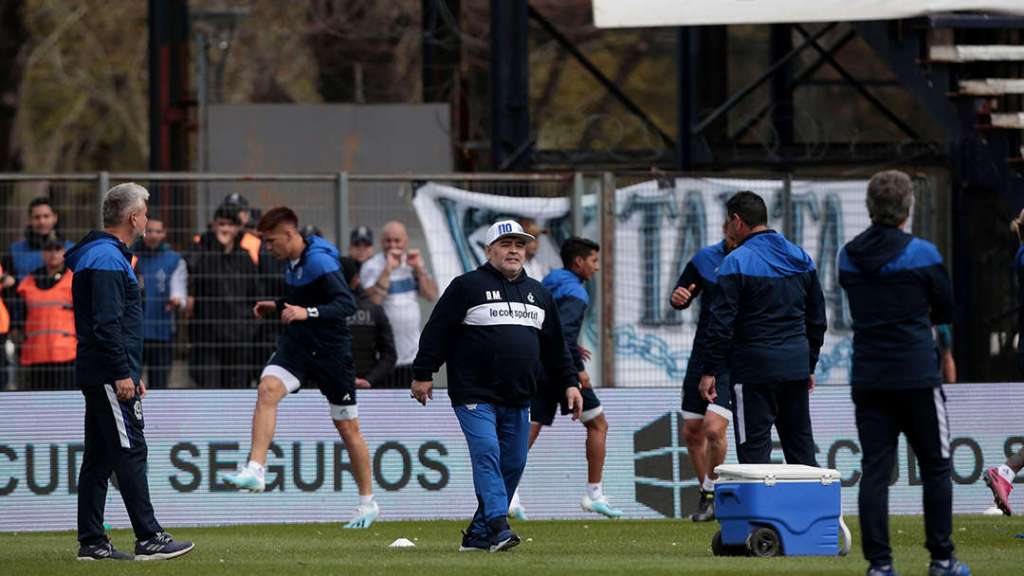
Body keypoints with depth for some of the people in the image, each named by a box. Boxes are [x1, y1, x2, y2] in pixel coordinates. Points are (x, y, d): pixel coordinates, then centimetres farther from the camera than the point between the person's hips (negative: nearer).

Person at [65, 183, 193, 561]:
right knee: (130, 452, -9)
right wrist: (123, 374, -21)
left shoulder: (106, 256, 20)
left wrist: (131, 371, 25)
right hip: (109, 374, -10)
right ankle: (149, 540, -10)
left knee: (99, 458, 9)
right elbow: (107, 324, -21)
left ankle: (92, 542, 9)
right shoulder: (108, 260, -14)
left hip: (96, 375, 10)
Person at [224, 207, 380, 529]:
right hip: (296, 345, 6)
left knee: (347, 427, 6)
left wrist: (307, 312, -38)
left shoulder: (319, 262, -18)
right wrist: (278, 306, 12)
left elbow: (346, 304, -28)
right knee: (267, 389, -23)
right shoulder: (292, 261, 8)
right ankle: (255, 471, -31)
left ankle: (368, 503, 20)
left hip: (331, 351, -6)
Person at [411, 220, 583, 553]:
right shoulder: (467, 287, 0)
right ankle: (498, 525, -26)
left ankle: (479, 534, 9)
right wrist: (423, 374, -6)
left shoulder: (539, 294, 18)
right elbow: (437, 332, -2)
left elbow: (555, 346, 23)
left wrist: (569, 382, 17)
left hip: (517, 400, 6)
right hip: (475, 396, -6)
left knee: (513, 463, 2)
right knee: (487, 454, -19)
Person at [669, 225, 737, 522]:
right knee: (692, 432, 8)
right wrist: (677, 298, -7)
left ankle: (710, 494, 2)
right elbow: (681, 300, 16)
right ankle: (708, 495, 25)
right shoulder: (705, 259, 4)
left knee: (714, 428, -18)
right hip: (703, 355, 5)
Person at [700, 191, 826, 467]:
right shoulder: (801, 258, 11)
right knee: (801, 446, 12)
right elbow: (817, 318, 17)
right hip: (797, 367, 6)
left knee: (754, 449, -3)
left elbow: (722, 322, -13)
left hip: (755, 371, -6)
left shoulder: (736, 262, -9)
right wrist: (810, 365, 23)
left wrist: (710, 371, -9)